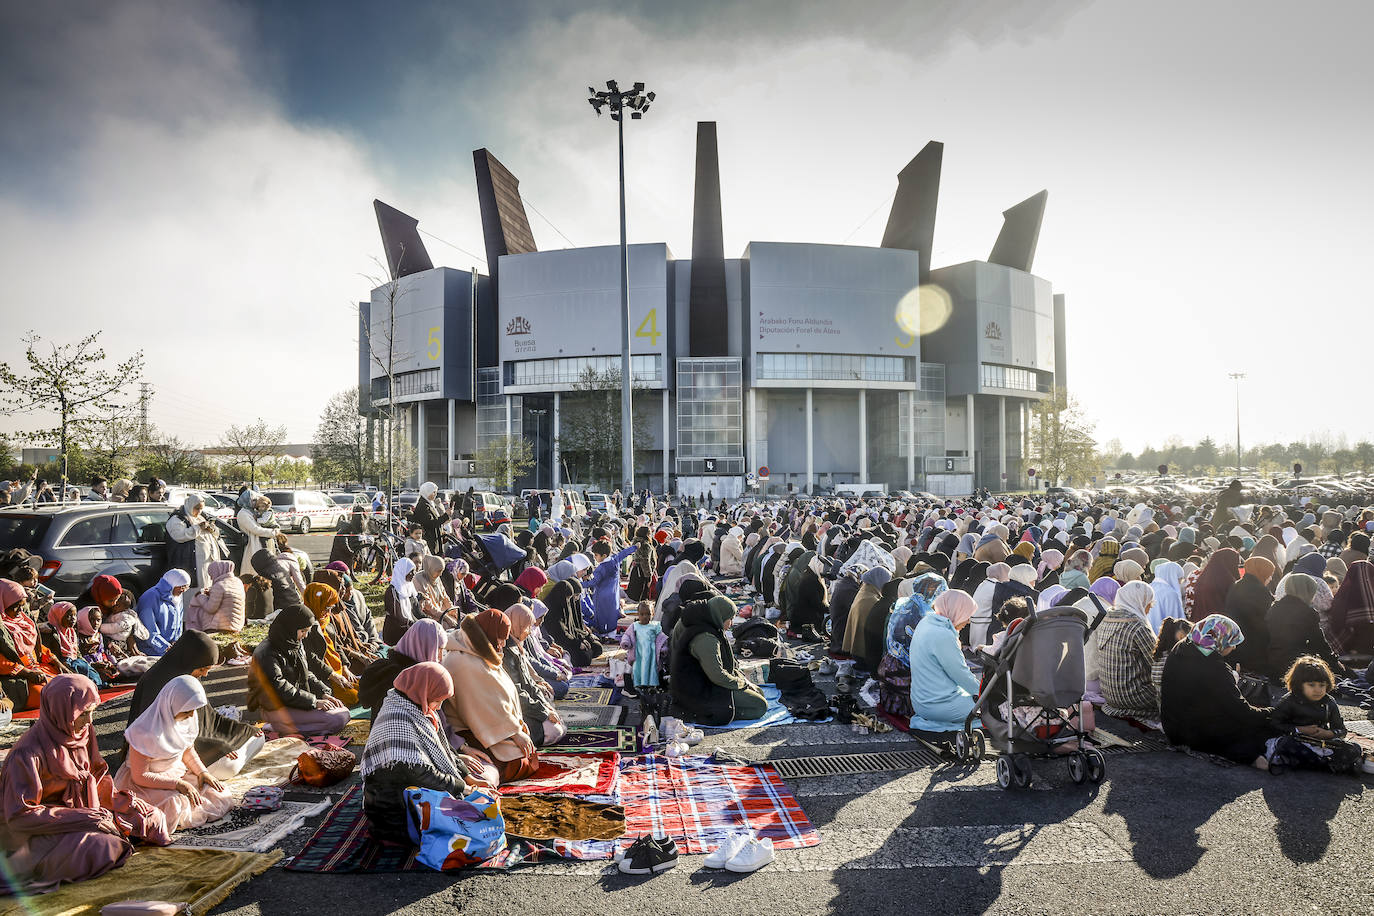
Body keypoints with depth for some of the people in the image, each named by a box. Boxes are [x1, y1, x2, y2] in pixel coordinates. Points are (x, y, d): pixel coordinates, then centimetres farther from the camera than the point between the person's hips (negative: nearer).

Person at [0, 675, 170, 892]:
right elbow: (20, 815, -22)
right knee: (103, 847, -33)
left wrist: (120, 799, -4)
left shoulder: (84, 733, -1)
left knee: (153, 818, -2)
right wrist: (83, 818, -25)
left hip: (86, 810, 8)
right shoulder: (29, 753, -24)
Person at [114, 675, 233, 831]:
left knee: (219, 794, -11)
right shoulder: (146, 732, -29)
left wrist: (202, 772, -6)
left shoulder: (186, 718, -6)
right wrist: (178, 784, -26)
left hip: (178, 773, 7)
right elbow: (140, 776, -23)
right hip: (145, 783, -7)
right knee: (178, 806, -33)